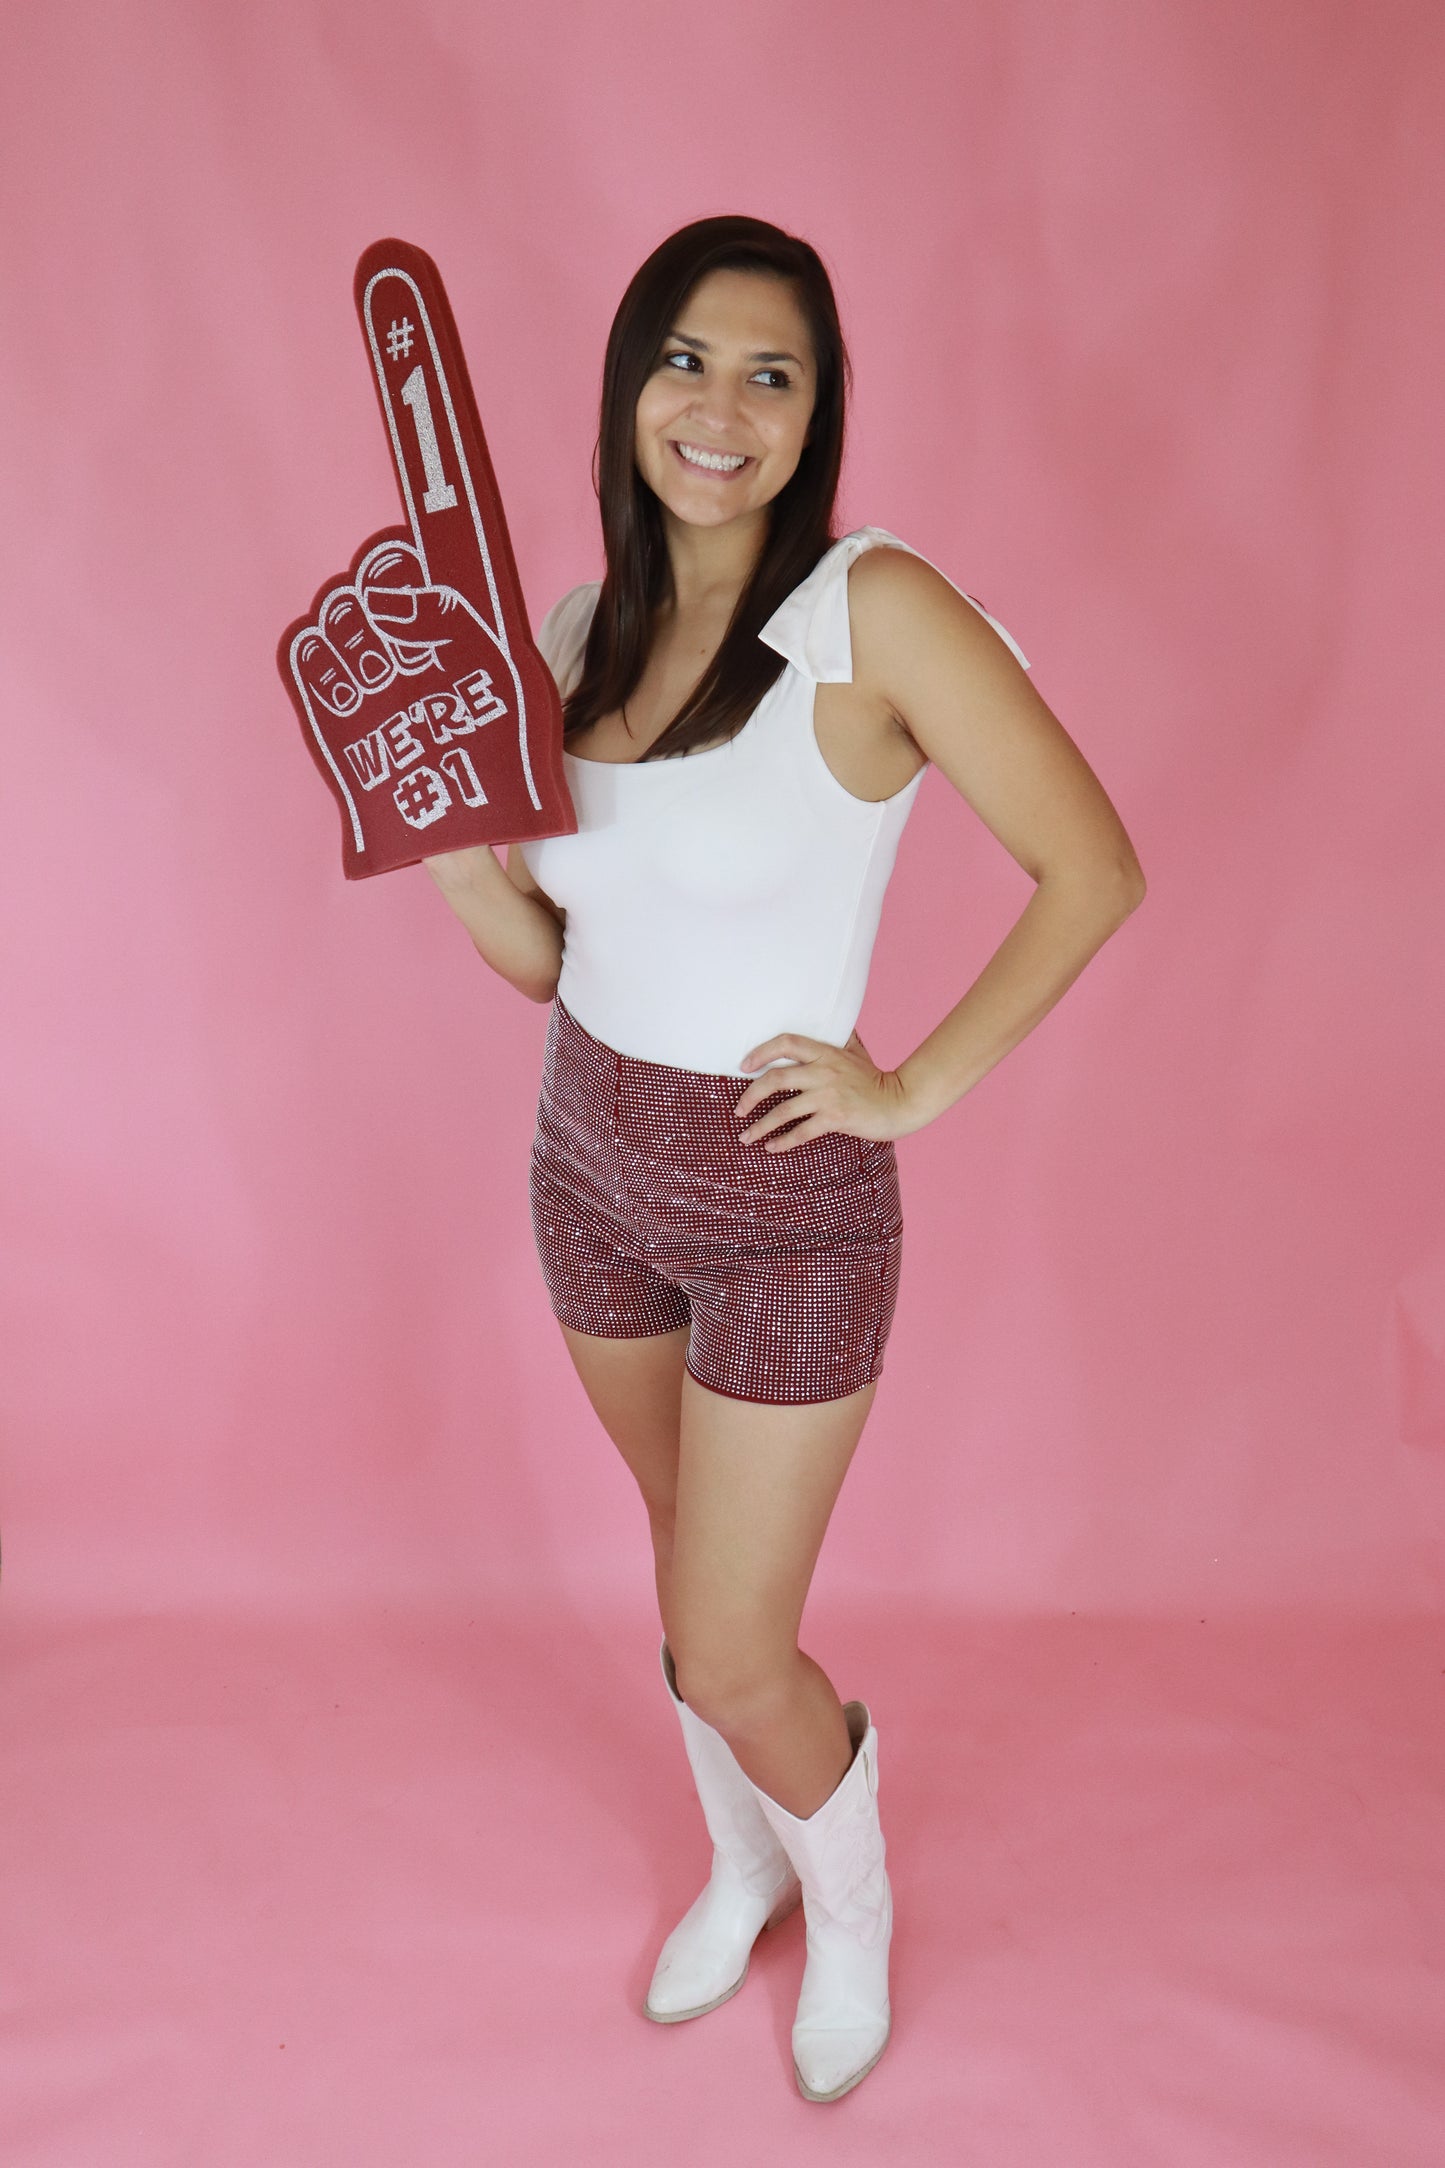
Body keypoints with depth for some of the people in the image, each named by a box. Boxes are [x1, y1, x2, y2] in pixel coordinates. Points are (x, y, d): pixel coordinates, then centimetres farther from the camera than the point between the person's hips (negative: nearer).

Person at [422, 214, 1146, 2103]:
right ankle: (744, 1868, 51)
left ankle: (854, 1907, 40)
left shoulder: (874, 610, -18)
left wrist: (916, 1086, -14)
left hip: (783, 1203, -6)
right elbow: (551, 953, 4)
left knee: (734, 1655, 5)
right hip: (590, 1165, 6)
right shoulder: (579, 633, 0)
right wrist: (448, 849, -14)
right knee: (686, 1550, 23)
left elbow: (1094, 870, -15)